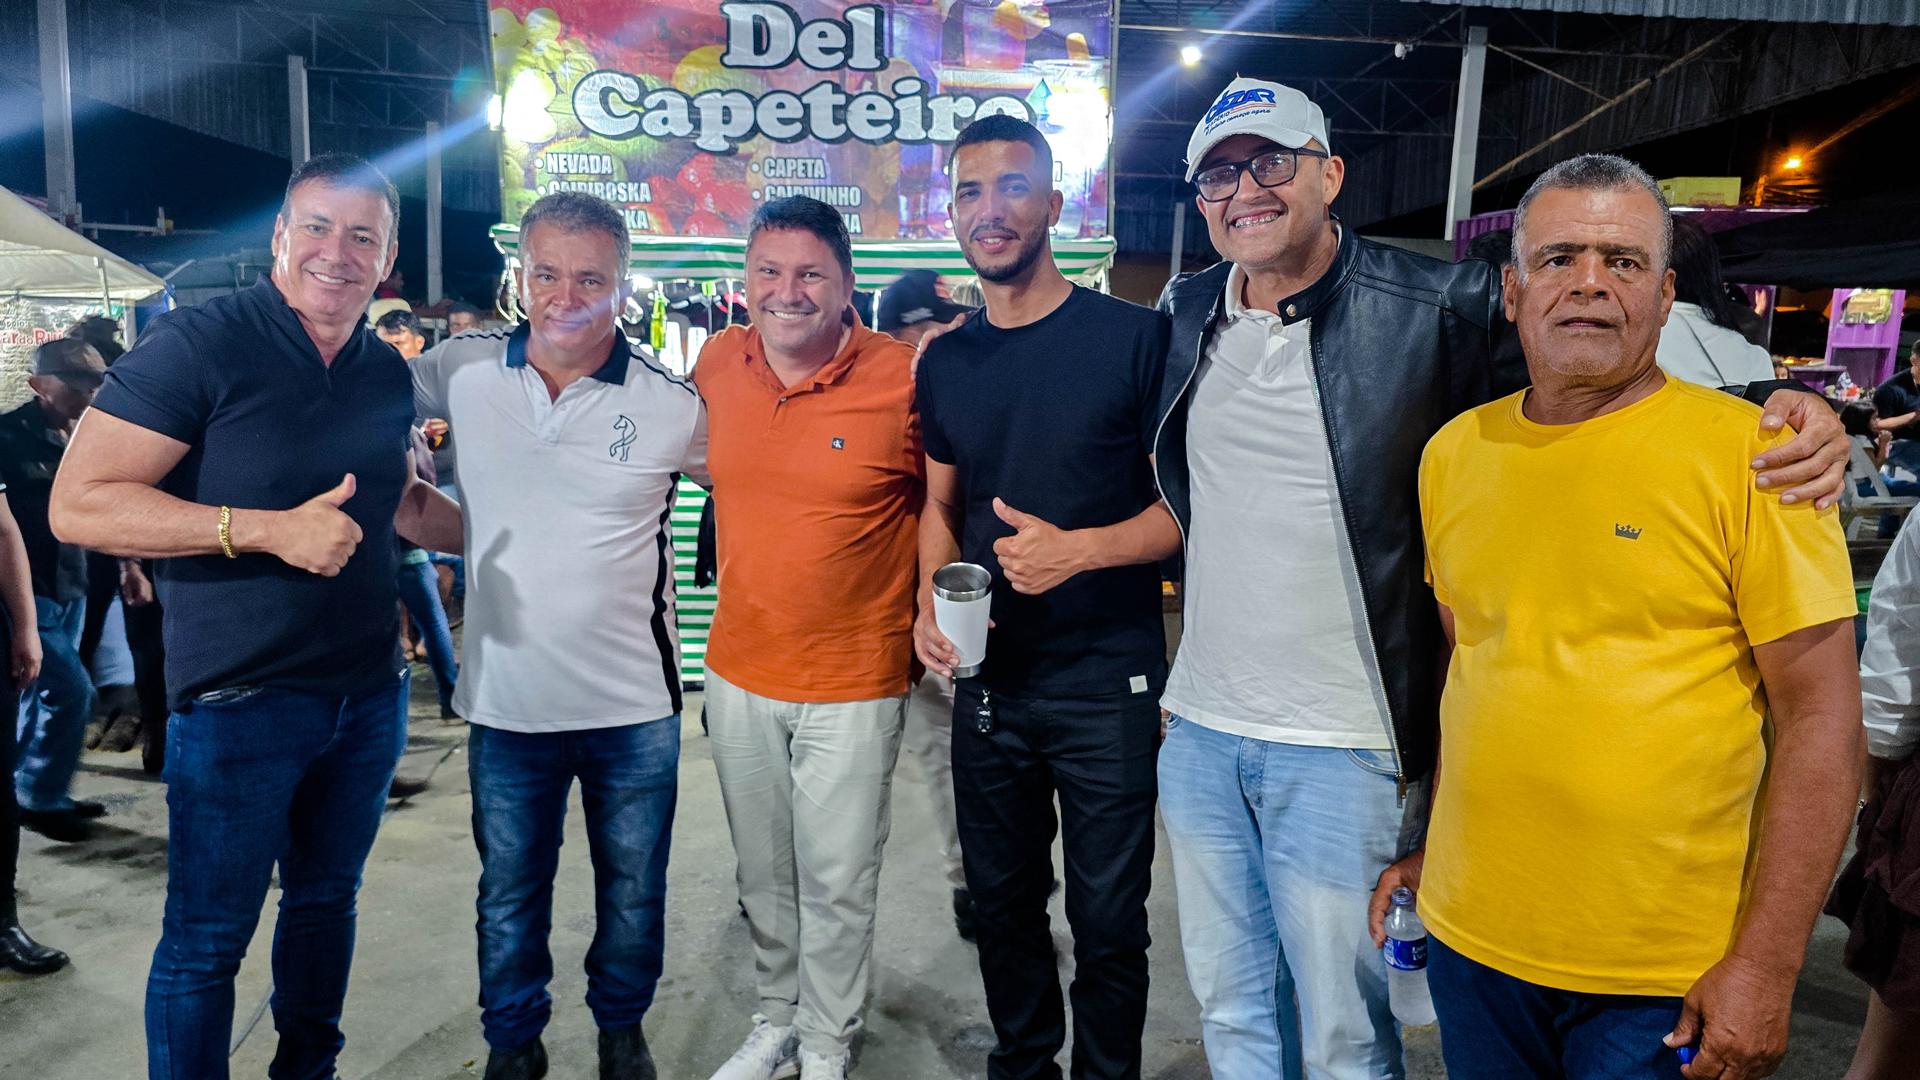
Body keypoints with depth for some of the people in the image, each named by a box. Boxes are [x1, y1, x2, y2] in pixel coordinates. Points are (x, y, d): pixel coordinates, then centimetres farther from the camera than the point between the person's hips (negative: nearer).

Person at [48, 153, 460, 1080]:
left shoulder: (387, 371, 6)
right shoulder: (197, 344, -13)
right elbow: (78, 506, -18)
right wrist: (269, 529, -25)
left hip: (369, 691, 6)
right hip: (241, 702, -6)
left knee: (326, 896, 22)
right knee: (207, 937, 7)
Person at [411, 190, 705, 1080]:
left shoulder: (671, 404, -10)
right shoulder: (463, 370, -4)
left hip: (633, 706, -1)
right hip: (506, 701, 1)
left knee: (633, 893, 17)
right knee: (509, 897, 18)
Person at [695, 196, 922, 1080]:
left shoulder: (904, 379, -16)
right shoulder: (718, 362, -2)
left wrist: (928, 610, -11)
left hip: (855, 682, -4)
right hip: (739, 673, 4)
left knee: (838, 884, 8)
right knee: (762, 874, 19)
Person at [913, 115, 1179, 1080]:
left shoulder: (1133, 338, -9)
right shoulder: (946, 361, 6)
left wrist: (1080, 549, -23)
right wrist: (932, 601, -3)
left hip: (1109, 683, -4)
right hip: (988, 680, 5)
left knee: (1107, 919, 9)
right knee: (1002, 901, 19)